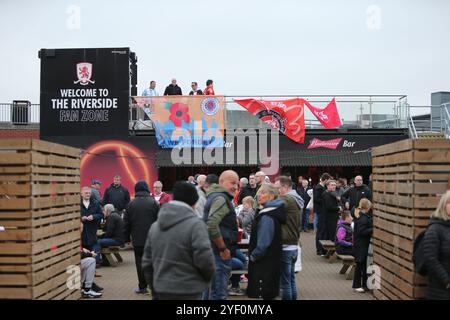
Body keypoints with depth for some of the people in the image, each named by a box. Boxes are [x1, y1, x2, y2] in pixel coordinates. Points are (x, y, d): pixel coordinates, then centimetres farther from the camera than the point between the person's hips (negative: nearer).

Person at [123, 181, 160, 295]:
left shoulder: (131, 204, 2)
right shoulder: (153, 202, -2)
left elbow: (126, 223, 4)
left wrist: (126, 237, 12)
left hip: (138, 239, 0)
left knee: (140, 262, 5)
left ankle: (142, 287, 8)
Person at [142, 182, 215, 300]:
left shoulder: (155, 226, 10)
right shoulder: (195, 225, -13)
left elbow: (147, 263, 14)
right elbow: (205, 260, -19)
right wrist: (208, 277, 2)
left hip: (161, 291, 7)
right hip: (187, 292, -7)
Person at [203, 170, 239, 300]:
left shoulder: (215, 196, 17)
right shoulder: (221, 198, -16)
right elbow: (212, 225, -28)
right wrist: (223, 248, -20)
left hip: (215, 251, 11)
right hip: (220, 254, -11)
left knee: (211, 289, 18)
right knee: (219, 293, -8)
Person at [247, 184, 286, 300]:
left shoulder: (267, 217, -22)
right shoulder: (272, 211, 10)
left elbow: (263, 242, -25)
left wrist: (253, 256, -10)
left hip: (265, 263, -10)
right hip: (271, 260, 10)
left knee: (265, 294, -3)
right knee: (270, 293, 17)